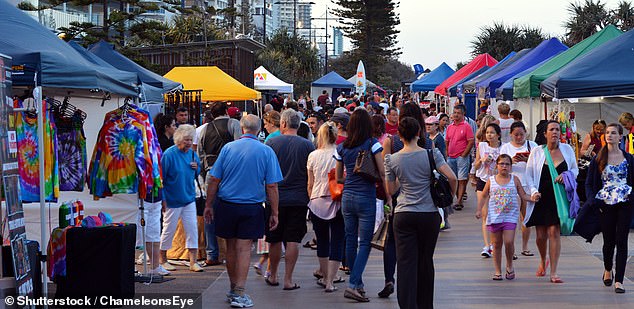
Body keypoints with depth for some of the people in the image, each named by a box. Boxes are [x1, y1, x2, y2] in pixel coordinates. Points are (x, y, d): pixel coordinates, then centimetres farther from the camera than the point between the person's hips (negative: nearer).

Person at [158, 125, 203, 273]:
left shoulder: (192, 153, 5)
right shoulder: (169, 154, -14)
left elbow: (197, 174, 19)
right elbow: (161, 177, -11)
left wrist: (197, 168, -5)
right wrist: (162, 199, -12)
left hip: (189, 199, 5)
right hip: (172, 200, -5)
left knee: (192, 228, 1)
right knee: (169, 229, 5)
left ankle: (193, 261, 4)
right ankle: (162, 260, 21)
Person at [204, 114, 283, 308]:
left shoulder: (228, 148, -1)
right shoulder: (266, 152, -4)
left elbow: (213, 179, 0)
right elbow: (272, 186, -5)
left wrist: (208, 205, 9)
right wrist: (274, 213, 1)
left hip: (226, 205, 2)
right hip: (252, 208, -2)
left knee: (231, 247, 13)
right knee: (244, 248, 0)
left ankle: (233, 289, 27)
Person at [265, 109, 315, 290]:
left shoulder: (271, 143, -3)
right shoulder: (307, 145, -2)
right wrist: (309, 195, 15)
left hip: (276, 199, 0)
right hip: (299, 199, 0)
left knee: (275, 240, 12)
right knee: (293, 241, 2)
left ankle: (273, 276, 24)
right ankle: (288, 279, 2)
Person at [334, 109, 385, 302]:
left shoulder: (341, 148, 5)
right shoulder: (372, 144, -7)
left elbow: (338, 178, 12)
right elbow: (382, 173, -11)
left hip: (347, 197, 5)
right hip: (366, 197, -4)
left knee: (351, 240, 13)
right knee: (364, 242, -2)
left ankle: (357, 282, 22)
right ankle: (353, 284, -12)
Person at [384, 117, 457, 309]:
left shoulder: (392, 159, -1)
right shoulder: (431, 154, -4)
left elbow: (391, 190, 7)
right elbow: (451, 177, -13)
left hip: (403, 215, 0)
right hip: (429, 214, 0)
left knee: (406, 264, -1)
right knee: (426, 262, 13)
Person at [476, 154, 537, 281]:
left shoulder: (514, 179, 4)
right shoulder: (491, 180, 4)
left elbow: (523, 195, 6)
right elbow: (484, 197, 11)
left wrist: (532, 198, -12)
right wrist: (479, 210, 2)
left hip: (510, 216, -1)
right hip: (494, 217, 1)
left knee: (509, 242, -13)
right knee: (496, 244, 5)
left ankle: (509, 266, 11)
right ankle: (498, 271, 15)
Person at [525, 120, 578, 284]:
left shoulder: (567, 149, 4)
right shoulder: (536, 151, 2)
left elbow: (575, 169, 13)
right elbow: (528, 175, 5)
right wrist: (533, 191, -10)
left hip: (559, 198, 0)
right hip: (540, 198, 1)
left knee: (554, 232, -9)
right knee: (540, 235, 5)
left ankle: (553, 273, -4)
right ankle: (543, 261, 38)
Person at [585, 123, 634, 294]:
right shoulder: (598, 159, 5)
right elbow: (589, 184, 7)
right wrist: (593, 201, -8)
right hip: (605, 204, 0)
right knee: (609, 241, 7)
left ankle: (618, 280, -1)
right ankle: (608, 270, 35)